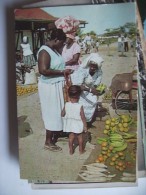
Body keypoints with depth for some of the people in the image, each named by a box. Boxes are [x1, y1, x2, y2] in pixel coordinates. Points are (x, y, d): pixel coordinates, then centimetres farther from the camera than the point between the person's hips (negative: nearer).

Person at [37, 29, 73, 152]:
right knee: (52, 114, 0)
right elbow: (43, 70, -31)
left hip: (57, 85, 9)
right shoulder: (44, 52, -20)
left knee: (58, 112, 18)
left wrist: (64, 71, 4)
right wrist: (62, 72, -25)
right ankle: (48, 142, 14)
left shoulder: (54, 49, 9)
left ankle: (56, 135, 34)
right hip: (50, 87, -9)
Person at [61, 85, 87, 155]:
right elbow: (83, 117, -16)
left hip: (70, 125, 2)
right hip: (78, 125, -2)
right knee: (80, 137, 18)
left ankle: (71, 150, 29)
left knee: (71, 137, 19)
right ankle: (81, 150, 32)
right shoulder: (80, 106, -23)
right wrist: (85, 126, -4)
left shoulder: (66, 105, -14)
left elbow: (62, 114, -4)